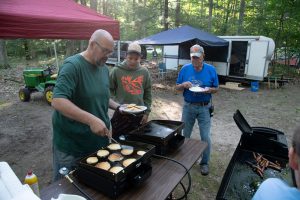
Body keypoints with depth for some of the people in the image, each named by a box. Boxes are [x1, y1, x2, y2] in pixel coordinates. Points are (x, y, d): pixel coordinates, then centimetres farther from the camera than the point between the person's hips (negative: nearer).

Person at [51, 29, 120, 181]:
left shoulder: (104, 69, 7)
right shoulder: (73, 65, -18)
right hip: (70, 146, -6)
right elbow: (57, 101, -29)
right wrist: (91, 119, -36)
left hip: (98, 140, 7)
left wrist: (118, 107, 3)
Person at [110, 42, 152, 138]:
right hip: (121, 115, -2)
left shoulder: (144, 72, 3)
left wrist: (146, 112, 5)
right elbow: (110, 91, 0)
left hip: (139, 115, 3)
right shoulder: (117, 70, -6)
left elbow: (148, 94, 8)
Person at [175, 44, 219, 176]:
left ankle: (204, 162, 23)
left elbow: (216, 89, 3)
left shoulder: (211, 70, -3)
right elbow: (177, 87, 3)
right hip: (188, 107, 2)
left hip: (204, 108, -1)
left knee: (205, 137, 2)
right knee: (185, 135, 14)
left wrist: (209, 89, -19)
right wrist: (184, 85, -19)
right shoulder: (185, 69, -1)